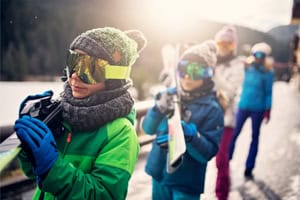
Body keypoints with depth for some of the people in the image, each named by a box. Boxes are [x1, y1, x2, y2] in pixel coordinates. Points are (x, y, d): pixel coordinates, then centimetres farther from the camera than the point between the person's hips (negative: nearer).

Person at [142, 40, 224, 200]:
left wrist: (191, 135, -33)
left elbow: (208, 152, -16)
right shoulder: (168, 95, -2)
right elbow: (148, 129, -4)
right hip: (159, 174, 4)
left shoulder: (212, 108, -12)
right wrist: (159, 110, -21)